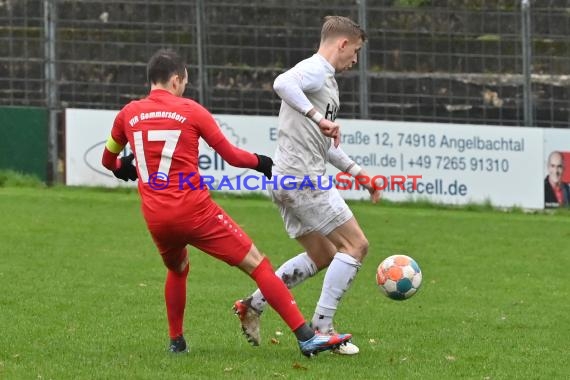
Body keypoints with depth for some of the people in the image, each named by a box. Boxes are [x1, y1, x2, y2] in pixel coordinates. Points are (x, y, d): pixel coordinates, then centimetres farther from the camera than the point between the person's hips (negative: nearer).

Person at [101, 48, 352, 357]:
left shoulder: (128, 114, 8)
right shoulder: (190, 111, -1)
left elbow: (108, 160, 24)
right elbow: (231, 156, 1)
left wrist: (123, 168, 46)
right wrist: (262, 162, 21)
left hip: (155, 219, 4)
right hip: (195, 212, -4)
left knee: (177, 270, 35)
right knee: (258, 265, -1)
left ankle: (176, 341, 32)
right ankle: (306, 337, -9)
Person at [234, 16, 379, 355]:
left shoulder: (325, 78, 23)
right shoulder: (316, 70, -8)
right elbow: (282, 83, -32)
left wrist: (358, 172, 29)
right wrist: (318, 118, -33)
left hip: (288, 182, 10)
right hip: (303, 177, -10)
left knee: (322, 256, 18)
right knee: (355, 245, -6)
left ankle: (254, 305, 15)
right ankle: (322, 327, -6)